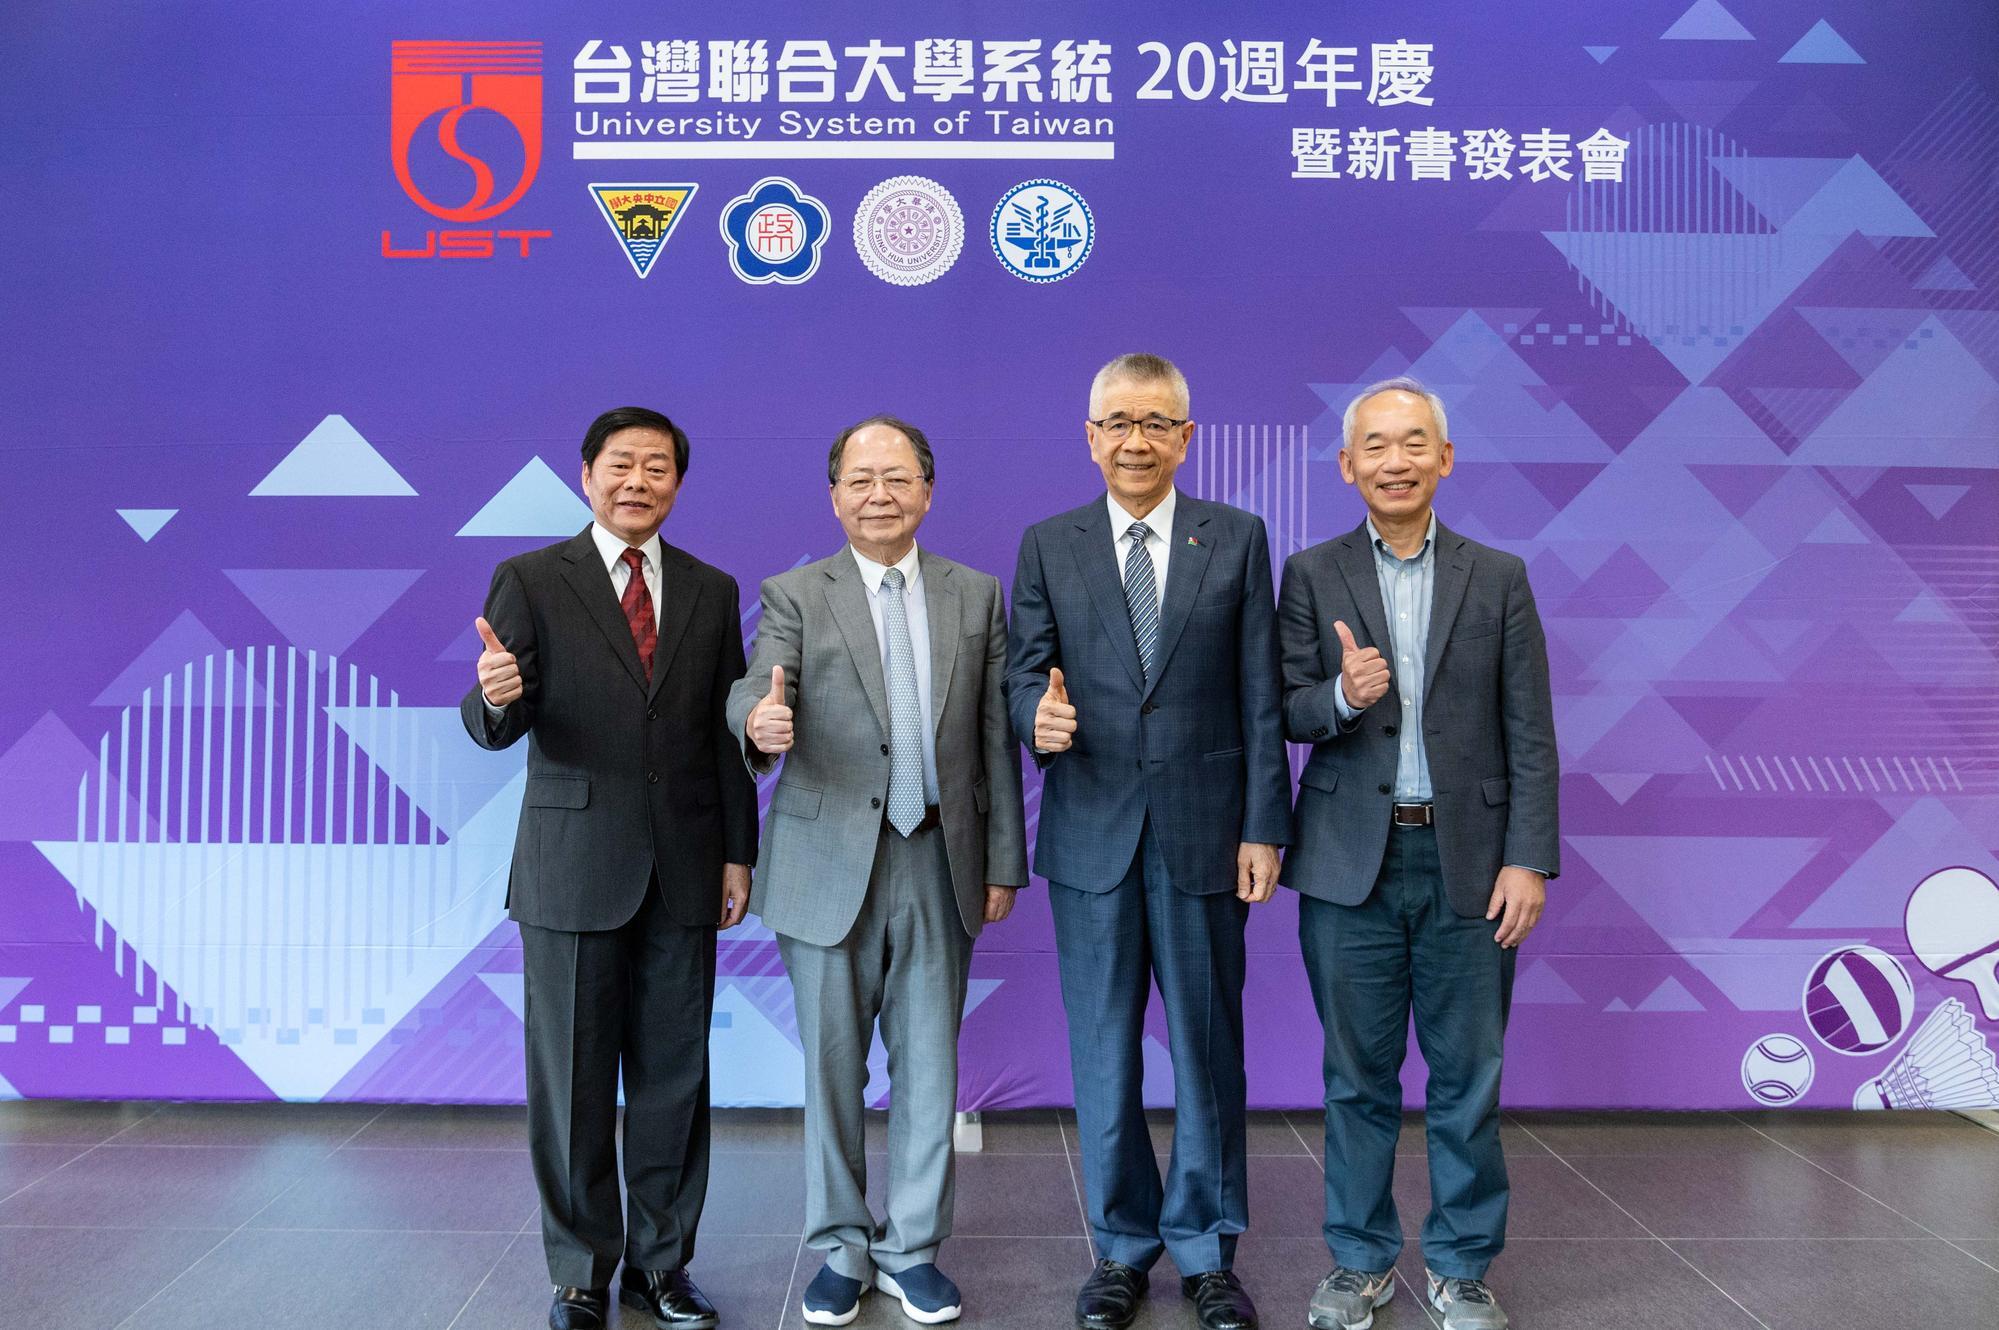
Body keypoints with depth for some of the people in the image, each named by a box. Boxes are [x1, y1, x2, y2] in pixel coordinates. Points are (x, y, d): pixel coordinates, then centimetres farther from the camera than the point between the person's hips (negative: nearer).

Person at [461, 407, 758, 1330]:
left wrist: (737, 854, 6)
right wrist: (495, 696, -32)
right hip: (572, 867, -2)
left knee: (673, 1078, 10)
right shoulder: (530, 582, -1)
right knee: (573, 1081, 7)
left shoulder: (712, 592, 8)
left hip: (683, 871, 3)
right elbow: (493, 729, -8)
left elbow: (727, 733, 9)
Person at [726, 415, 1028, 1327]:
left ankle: (912, 1248, 28)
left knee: (928, 1065, 10)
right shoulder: (795, 596, 0)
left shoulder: (977, 596, 6)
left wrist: (1002, 863, 4)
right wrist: (760, 723, -41)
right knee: (833, 1066, 10)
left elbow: (995, 737, 5)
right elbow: (756, 694, -17)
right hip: (829, 867, -1)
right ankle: (841, 1250, 28)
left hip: (940, 866, 2)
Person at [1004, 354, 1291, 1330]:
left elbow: (1259, 694, 1)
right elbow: (1025, 668, 3)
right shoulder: (1048, 545, 6)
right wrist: (1035, 715, -21)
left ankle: (1204, 1251, 26)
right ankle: (1122, 1246, 27)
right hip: (1091, 831, 1)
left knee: (1208, 1045, 8)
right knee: (1102, 1049, 10)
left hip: (1203, 828, -1)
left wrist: (1264, 826, -3)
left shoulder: (1237, 538, 4)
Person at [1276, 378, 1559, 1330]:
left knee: (1468, 1078, 9)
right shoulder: (1310, 575, 4)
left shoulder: (1498, 578, 5)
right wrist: (1342, 696, -22)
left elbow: (1530, 733, 2)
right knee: (1358, 1076, 10)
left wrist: (1529, 859, -4)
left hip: (1467, 860, 1)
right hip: (1351, 864, 0)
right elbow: (1284, 713, 0)